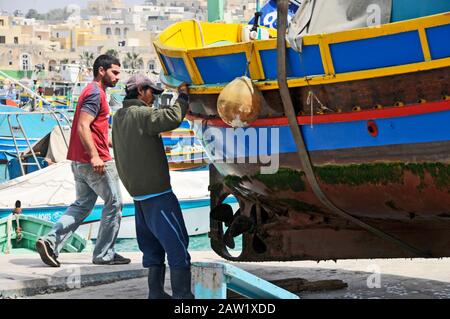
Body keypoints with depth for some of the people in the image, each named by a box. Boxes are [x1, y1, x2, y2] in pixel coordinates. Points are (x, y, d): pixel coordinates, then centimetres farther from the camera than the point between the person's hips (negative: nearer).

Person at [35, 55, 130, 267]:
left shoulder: (92, 92, 20)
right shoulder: (96, 93, -12)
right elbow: (83, 126, -23)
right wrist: (95, 156, -28)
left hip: (80, 161, 10)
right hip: (96, 161, -10)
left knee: (82, 205, 14)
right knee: (114, 203, 1)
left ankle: (51, 241, 1)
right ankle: (104, 254, 5)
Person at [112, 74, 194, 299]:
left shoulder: (119, 117, 12)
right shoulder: (140, 114, -15)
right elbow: (172, 119, -24)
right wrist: (183, 97, -11)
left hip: (139, 195, 9)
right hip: (157, 194, -9)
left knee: (153, 247, 14)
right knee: (177, 245, -6)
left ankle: (156, 293, 15)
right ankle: (182, 295, -9)